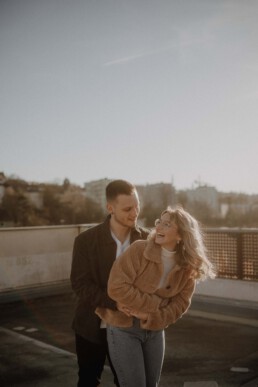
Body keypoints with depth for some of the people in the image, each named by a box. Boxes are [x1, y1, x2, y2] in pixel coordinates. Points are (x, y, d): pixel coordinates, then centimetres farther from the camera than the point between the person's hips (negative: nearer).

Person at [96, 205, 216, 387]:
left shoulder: (188, 267, -6)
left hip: (155, 330, 5)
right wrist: (155, 305, -19)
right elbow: (116, 287, -25)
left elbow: (179, 304, -5)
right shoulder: (138, 250, -20)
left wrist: (150, 316, -19)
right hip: (123, 328, -4)